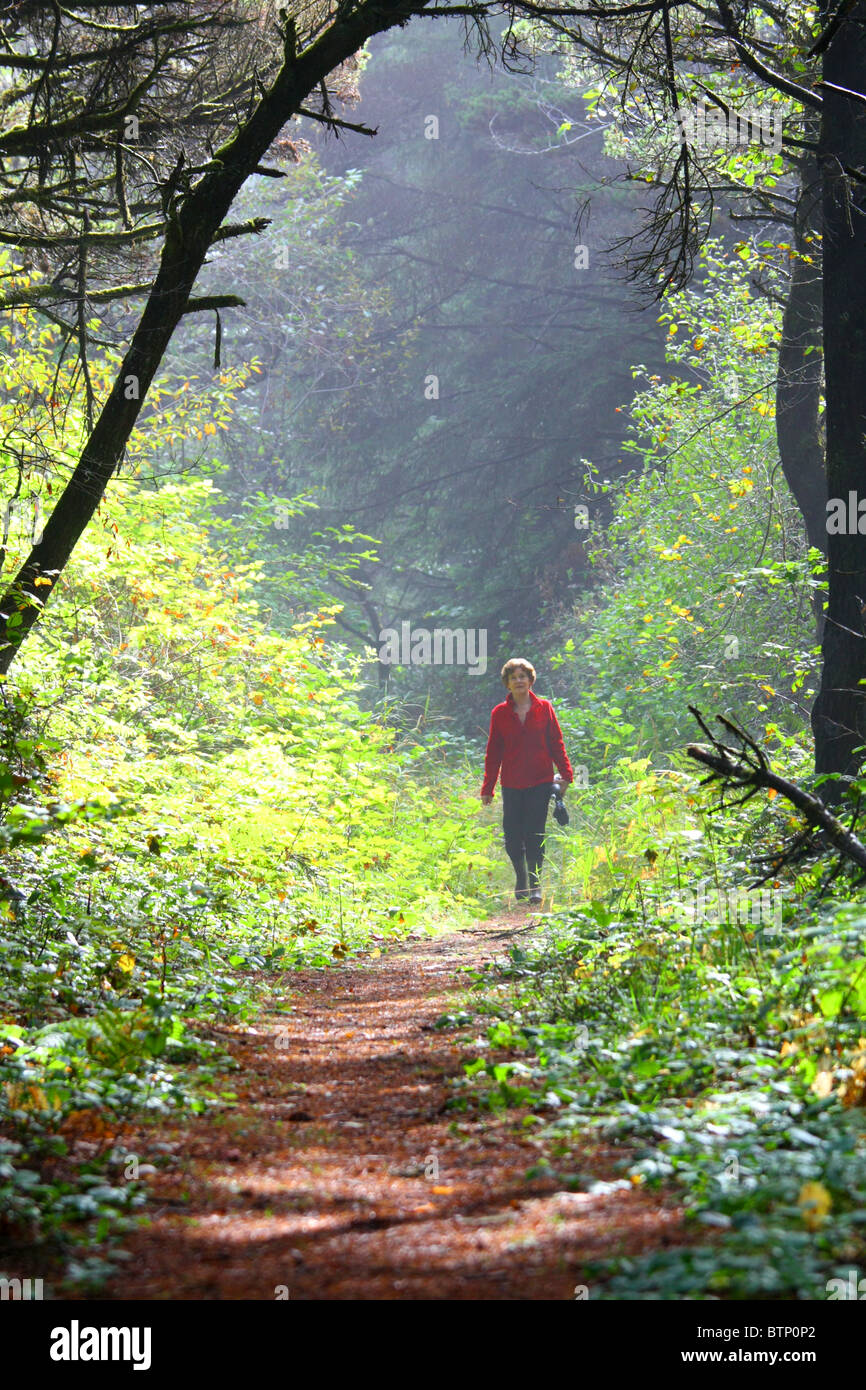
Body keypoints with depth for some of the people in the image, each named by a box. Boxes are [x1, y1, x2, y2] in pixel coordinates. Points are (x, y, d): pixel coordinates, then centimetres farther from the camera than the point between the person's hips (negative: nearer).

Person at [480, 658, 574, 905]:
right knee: (512, 837, 2)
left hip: (540, 782, -1)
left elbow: (556, 743, 7)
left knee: (535, 835, -5)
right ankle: (521, 880, 25)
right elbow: (493, 752, 8)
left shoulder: (544, 708, 3)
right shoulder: (500, 713, 4)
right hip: (512, 784, 1)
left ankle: (535, 884, 4)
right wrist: (488, 788, 7)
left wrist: (565, 774, 0)